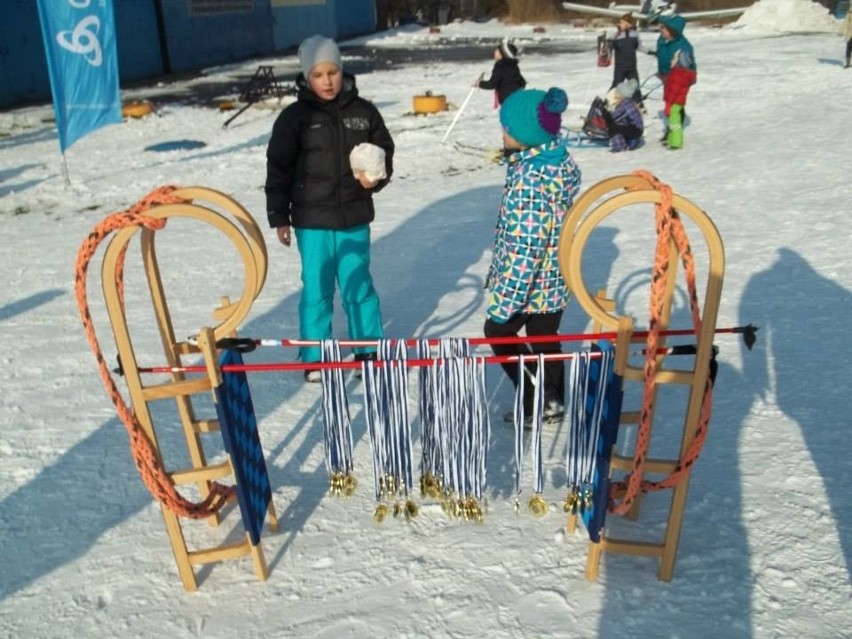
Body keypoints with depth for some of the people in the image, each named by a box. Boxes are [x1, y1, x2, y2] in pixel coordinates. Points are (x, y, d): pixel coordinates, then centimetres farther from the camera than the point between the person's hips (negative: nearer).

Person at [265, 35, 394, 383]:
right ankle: (314, 357, 22)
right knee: (316, 289, 8)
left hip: (355, 217, 1)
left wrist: (376, 178, -9)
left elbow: (385, 153, 12)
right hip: (311, 220, -1)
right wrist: (279, 217, -2)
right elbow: (278, 169, 0)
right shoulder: (294, 117, -3)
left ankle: (370, 349, 26)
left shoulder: (363, 112, 2)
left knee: (358, 285, 11)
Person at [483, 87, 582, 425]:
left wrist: (503, 301, -24)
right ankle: (552, 401, 35)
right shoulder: (561, 159, 1)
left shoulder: (531, 178, -27)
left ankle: (539, 401, 18)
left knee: (498, 331, 14)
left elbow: (526, 246, -28)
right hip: (555, 280, 8)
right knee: (545, 341, 20)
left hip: (529, 282, -8)